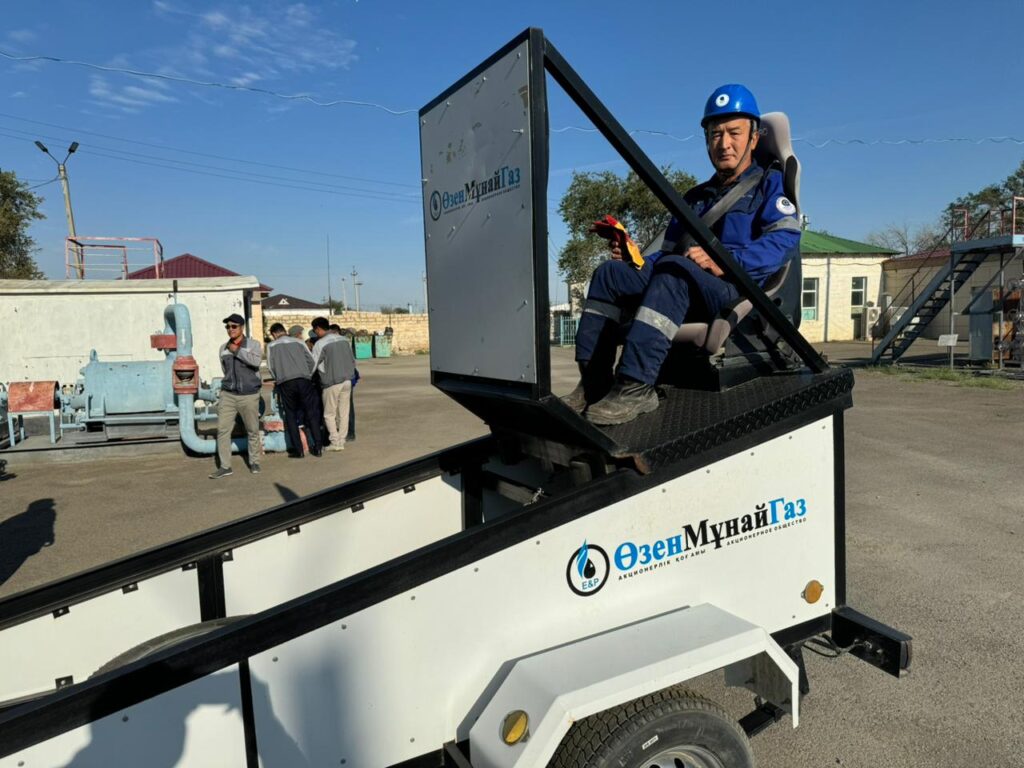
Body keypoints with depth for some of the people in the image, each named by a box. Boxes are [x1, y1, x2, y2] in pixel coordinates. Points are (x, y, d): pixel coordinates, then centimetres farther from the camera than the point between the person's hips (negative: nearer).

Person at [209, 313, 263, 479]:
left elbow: (256, 361, -21)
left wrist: (237, 351, -14)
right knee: (222, 429, -4)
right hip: (227, 394, 3)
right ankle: (225, 466, 2)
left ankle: (254, 462, 22)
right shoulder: (223, 348, 9)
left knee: (253, 431, 6)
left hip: (249, 395, -3)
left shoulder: (253, 344, -2)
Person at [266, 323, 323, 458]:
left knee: (290, 416, 8)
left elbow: (270, 367, 7)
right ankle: (317, 447, 5)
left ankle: (298, 450, 4)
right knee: (311, 414, 7)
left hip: (285, 383, -1)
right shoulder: (298, 342, 13)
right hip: (303, 380, 1)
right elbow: (311, 360, 8)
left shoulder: (271, 346, 12)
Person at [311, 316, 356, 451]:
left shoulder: (320, 344, -10)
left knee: (329, 414, 6)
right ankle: (341, 442, 10)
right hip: (347, 381, 5)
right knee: (343, 413, 8)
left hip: (331, 383, -5)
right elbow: (353, 361, 12)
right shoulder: (344, 340, 8)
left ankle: (335, 442, 1)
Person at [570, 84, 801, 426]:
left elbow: (783, 241, -9)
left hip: (745, 292, -6)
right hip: (692, 300, 6)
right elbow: (669, 253, 24)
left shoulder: (770, 185, 10)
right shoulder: (694, 198, 29)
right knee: (610, 273, -10)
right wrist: (638, 261, 1)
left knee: (675, 270, -34)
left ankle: (635, 387, -43)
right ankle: (594, 383, -22)